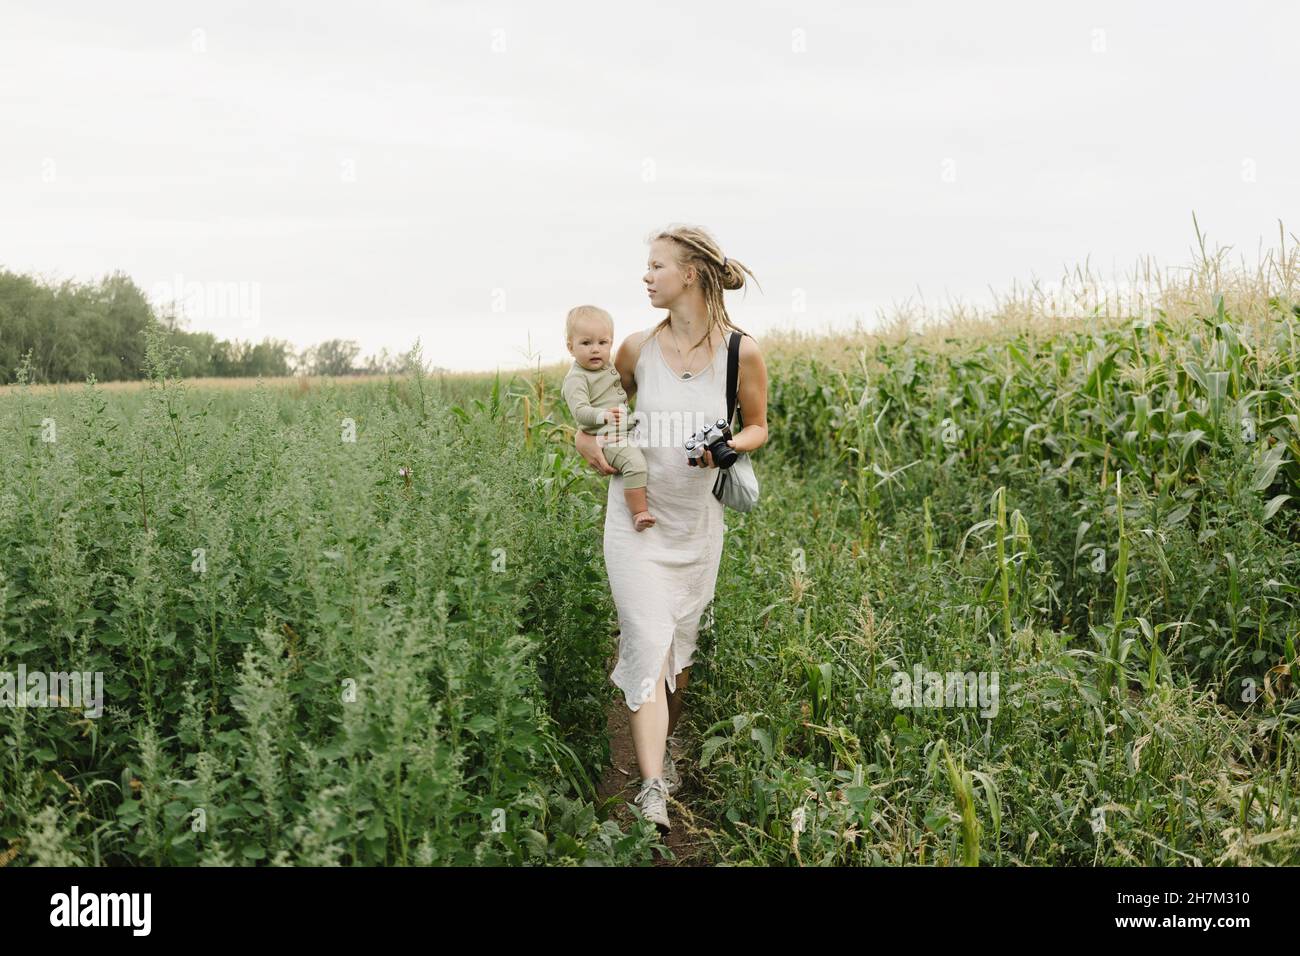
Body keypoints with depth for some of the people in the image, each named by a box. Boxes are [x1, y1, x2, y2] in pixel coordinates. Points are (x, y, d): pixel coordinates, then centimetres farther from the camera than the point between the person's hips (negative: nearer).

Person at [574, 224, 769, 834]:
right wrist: (584, 440, -5)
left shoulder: (742, 352, -7)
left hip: (698, 522, 1)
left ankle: (663, 748, 39)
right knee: (648, 643, -10)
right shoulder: (637, 349, -3)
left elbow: (757, 426, 6)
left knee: (682, 645, 14)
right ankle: (652, 790, -11)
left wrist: (729, 446, -15)